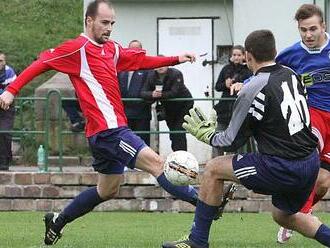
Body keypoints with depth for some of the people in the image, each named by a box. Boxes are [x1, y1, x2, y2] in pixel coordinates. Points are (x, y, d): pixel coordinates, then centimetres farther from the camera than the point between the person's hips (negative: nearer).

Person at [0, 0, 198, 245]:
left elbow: (141, 60, 22)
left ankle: (57, 222, 30)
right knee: (156, 163, -16)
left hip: (113, 130, 10)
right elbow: (43, 62, -8)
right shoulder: (78, 48, -9)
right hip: (108, 130, -10)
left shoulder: (112, 49, 14)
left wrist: (177, 59, 13)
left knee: (108, 190, 20)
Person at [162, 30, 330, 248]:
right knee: (283, 216, 30)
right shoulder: (291, 74, 7)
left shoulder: (253, 90, -14)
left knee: (213, 169, 5)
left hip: (283, 168, -8)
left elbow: (232, 141, -6)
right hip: (311, 162, 8)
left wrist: (206, 134, 14)